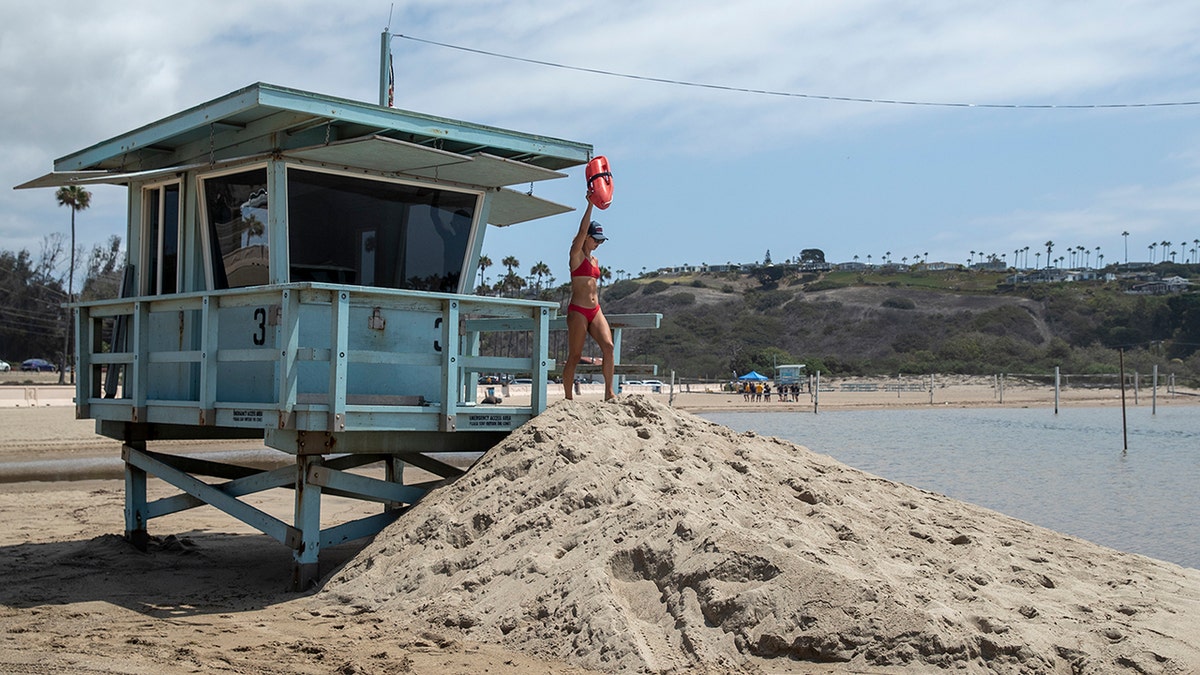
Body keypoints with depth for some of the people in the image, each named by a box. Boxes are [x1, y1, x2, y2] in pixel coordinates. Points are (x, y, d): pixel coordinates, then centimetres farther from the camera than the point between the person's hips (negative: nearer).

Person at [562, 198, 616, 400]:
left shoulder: (594, 260, 19)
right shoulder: (576, 255, -1)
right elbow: (582, 230, -14)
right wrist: (590, 204, -17)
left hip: (595, 311, 7)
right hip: (578, 311, -7)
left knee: (608, 346, -12)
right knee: (574, 356, -4)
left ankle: (609, 392, -10)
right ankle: (568, 398, 2)